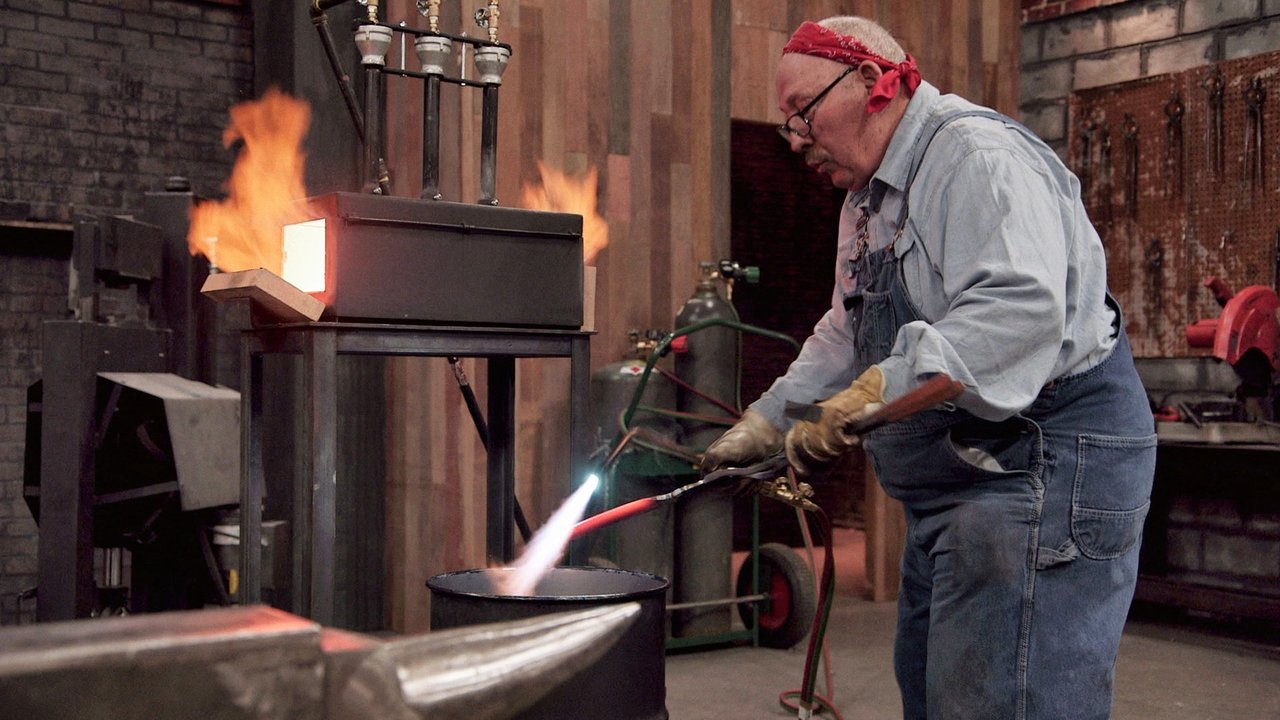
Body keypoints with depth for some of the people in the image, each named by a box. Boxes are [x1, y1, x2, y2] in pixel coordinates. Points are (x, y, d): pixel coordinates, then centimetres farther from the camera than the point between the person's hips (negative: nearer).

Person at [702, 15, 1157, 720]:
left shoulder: (975, 154, -16)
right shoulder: (866, 201, 17)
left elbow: (1020, 308, -32)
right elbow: (843, 339, 23)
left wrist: (878, 391, -39)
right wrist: (764, 424, 14)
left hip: (1045, 461, -11)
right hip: (949, 493, 11)